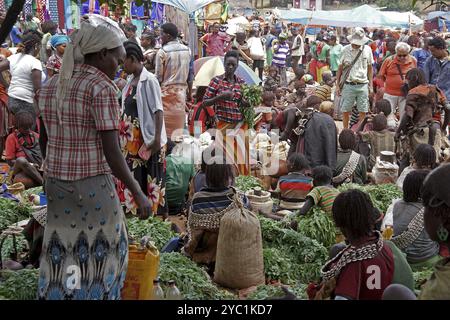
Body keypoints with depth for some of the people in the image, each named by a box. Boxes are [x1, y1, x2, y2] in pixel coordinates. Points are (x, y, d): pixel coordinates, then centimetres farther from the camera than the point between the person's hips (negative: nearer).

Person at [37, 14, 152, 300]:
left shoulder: (51, 86, 8)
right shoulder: (103, 88, -14)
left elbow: (51, 140, 10)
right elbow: (112, 154, -17)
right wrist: (138, 193, -9)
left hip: (56, 187, 7)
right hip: (94, 188, -6)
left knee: (60, 257, 15)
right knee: (99, 257, 11)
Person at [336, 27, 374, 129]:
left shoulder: (367, 49, 4)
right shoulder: (345, 50, 0)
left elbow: (370, 68, 11)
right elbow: (340, 68, 6)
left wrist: (371, 85, 8)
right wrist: (337, 85, 3)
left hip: (363, 85, 1)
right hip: (348, 85, -1)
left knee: (363, 112, 3)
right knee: (345, 111, 4)